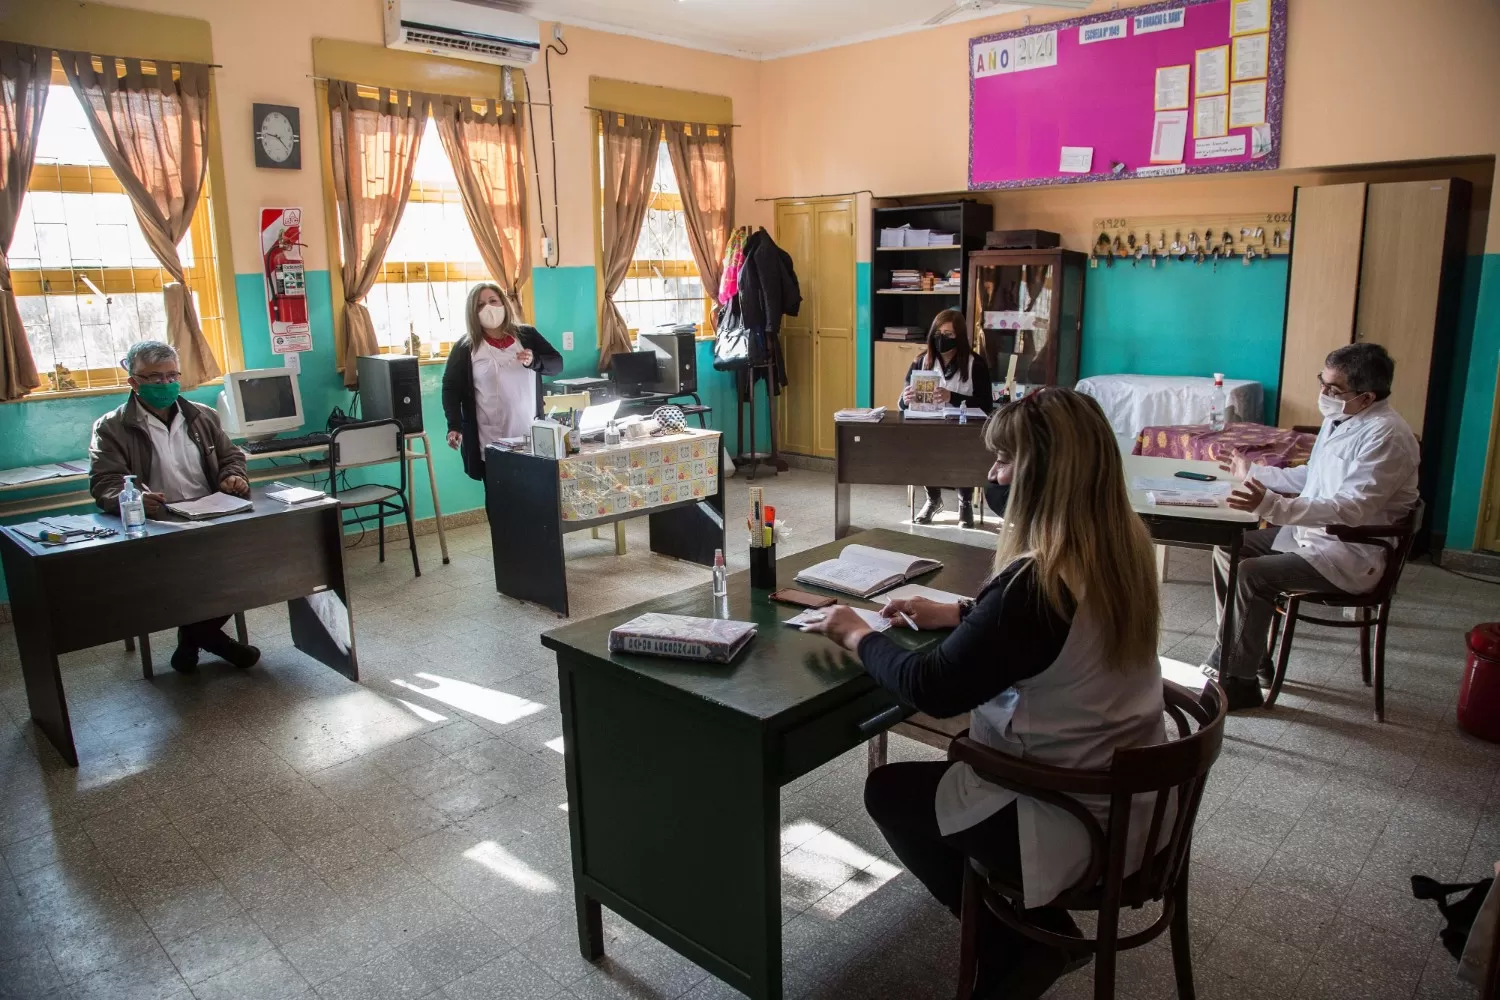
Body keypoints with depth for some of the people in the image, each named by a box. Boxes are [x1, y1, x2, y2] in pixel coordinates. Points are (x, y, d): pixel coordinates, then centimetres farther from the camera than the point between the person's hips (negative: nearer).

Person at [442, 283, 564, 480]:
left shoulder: (527, 335, 7)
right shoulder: (465, 348, 1)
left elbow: (557, 363, 5)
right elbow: (451, 388, 0)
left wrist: (534, 361, -16)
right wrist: (454, 426, -13)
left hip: (530, 438, 2)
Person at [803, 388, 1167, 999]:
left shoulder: (1037, 581, -31)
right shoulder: (1125, 542, -4)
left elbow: (932, 691, -25)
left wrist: (858, 635, -10)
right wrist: (959, 615, 7)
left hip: (1076, 822, -8)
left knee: (887, 790, 11)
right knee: (948, 764, 28)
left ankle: (1018, 944, 19)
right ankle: (1034, 929, 26)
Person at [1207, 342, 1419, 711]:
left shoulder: (1387, 436, -22)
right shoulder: (1338, 419, 8)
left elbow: (1350, 509, -32)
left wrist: (1271, 506, -43)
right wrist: (1252, 473, 22)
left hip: (1352, 555, -10)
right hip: (1311, 531, 10)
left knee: (1252, 575, -25)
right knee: (1227, 547, 3)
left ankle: (1239, 683, -11)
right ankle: (1236, 650, 11)